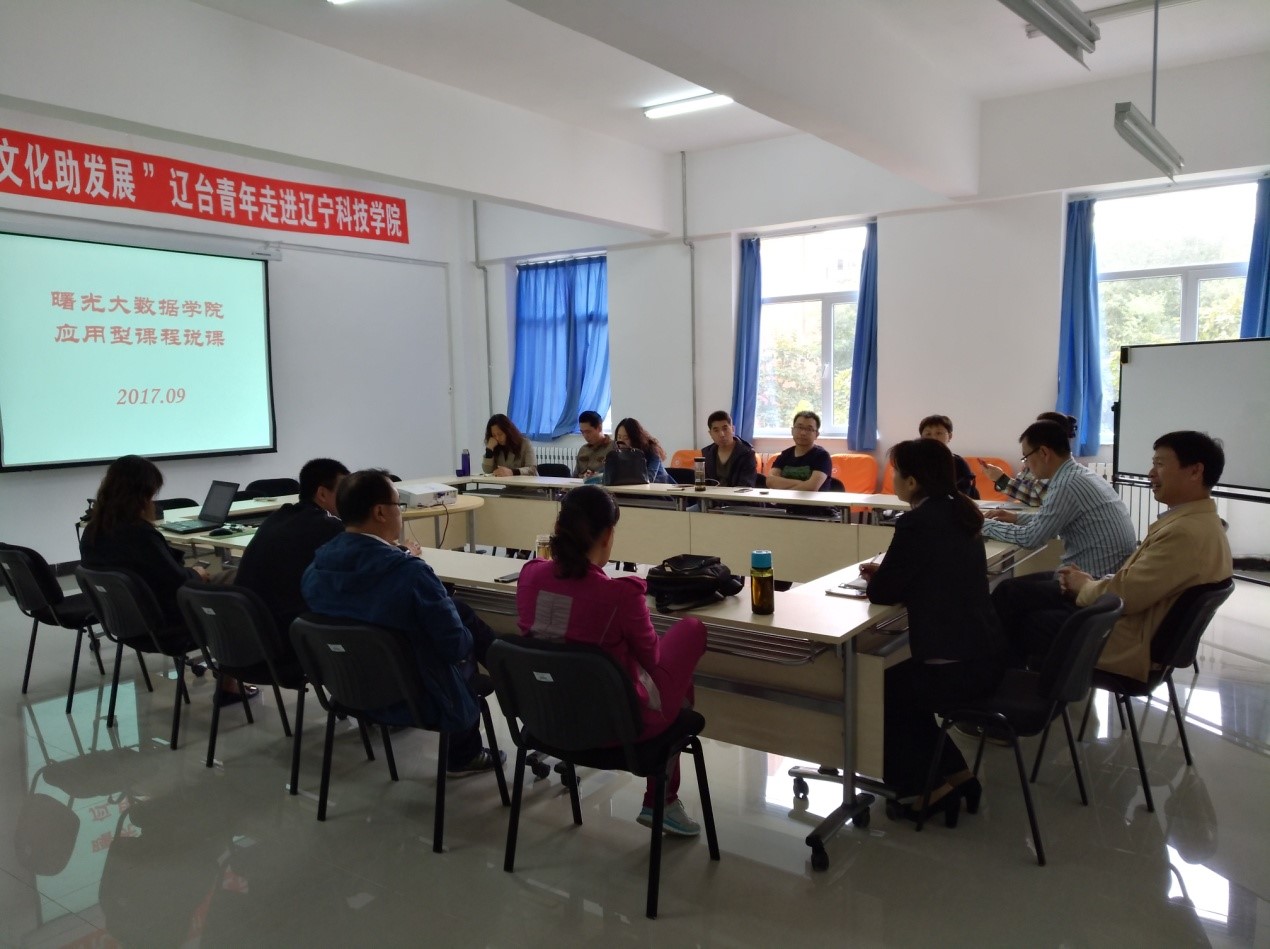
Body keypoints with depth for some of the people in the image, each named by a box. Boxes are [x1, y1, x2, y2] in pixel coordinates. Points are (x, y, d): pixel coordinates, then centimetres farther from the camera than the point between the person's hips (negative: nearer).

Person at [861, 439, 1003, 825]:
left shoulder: (918, 522, -18)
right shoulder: (957, 513, 9)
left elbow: (881, 592, -13)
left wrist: (878, 576, 9)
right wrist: (886, 573, 12)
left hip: (955, 665, -9)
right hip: (984, 655, 9)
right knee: (899, 689, 26)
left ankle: (929, 786, 19)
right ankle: (952, 773, 25)